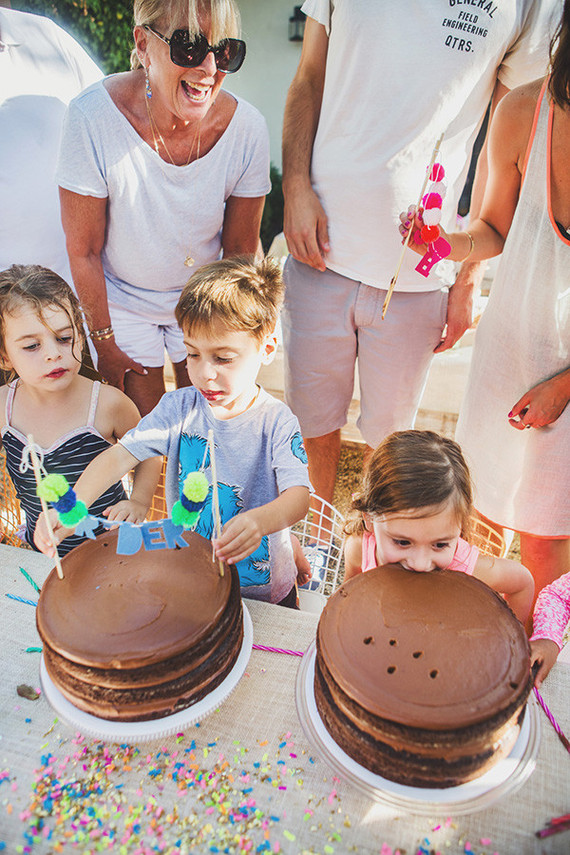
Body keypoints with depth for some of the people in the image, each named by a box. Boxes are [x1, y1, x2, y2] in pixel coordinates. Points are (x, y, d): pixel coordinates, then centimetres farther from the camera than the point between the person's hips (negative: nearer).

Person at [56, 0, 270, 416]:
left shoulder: (247, 127, -20)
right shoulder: (93, 116, -26)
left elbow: (240, 250, -9)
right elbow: (83, 250, -16)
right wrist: (103, 341, -8)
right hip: (122, 296, -1)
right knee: (144, 422, 7)